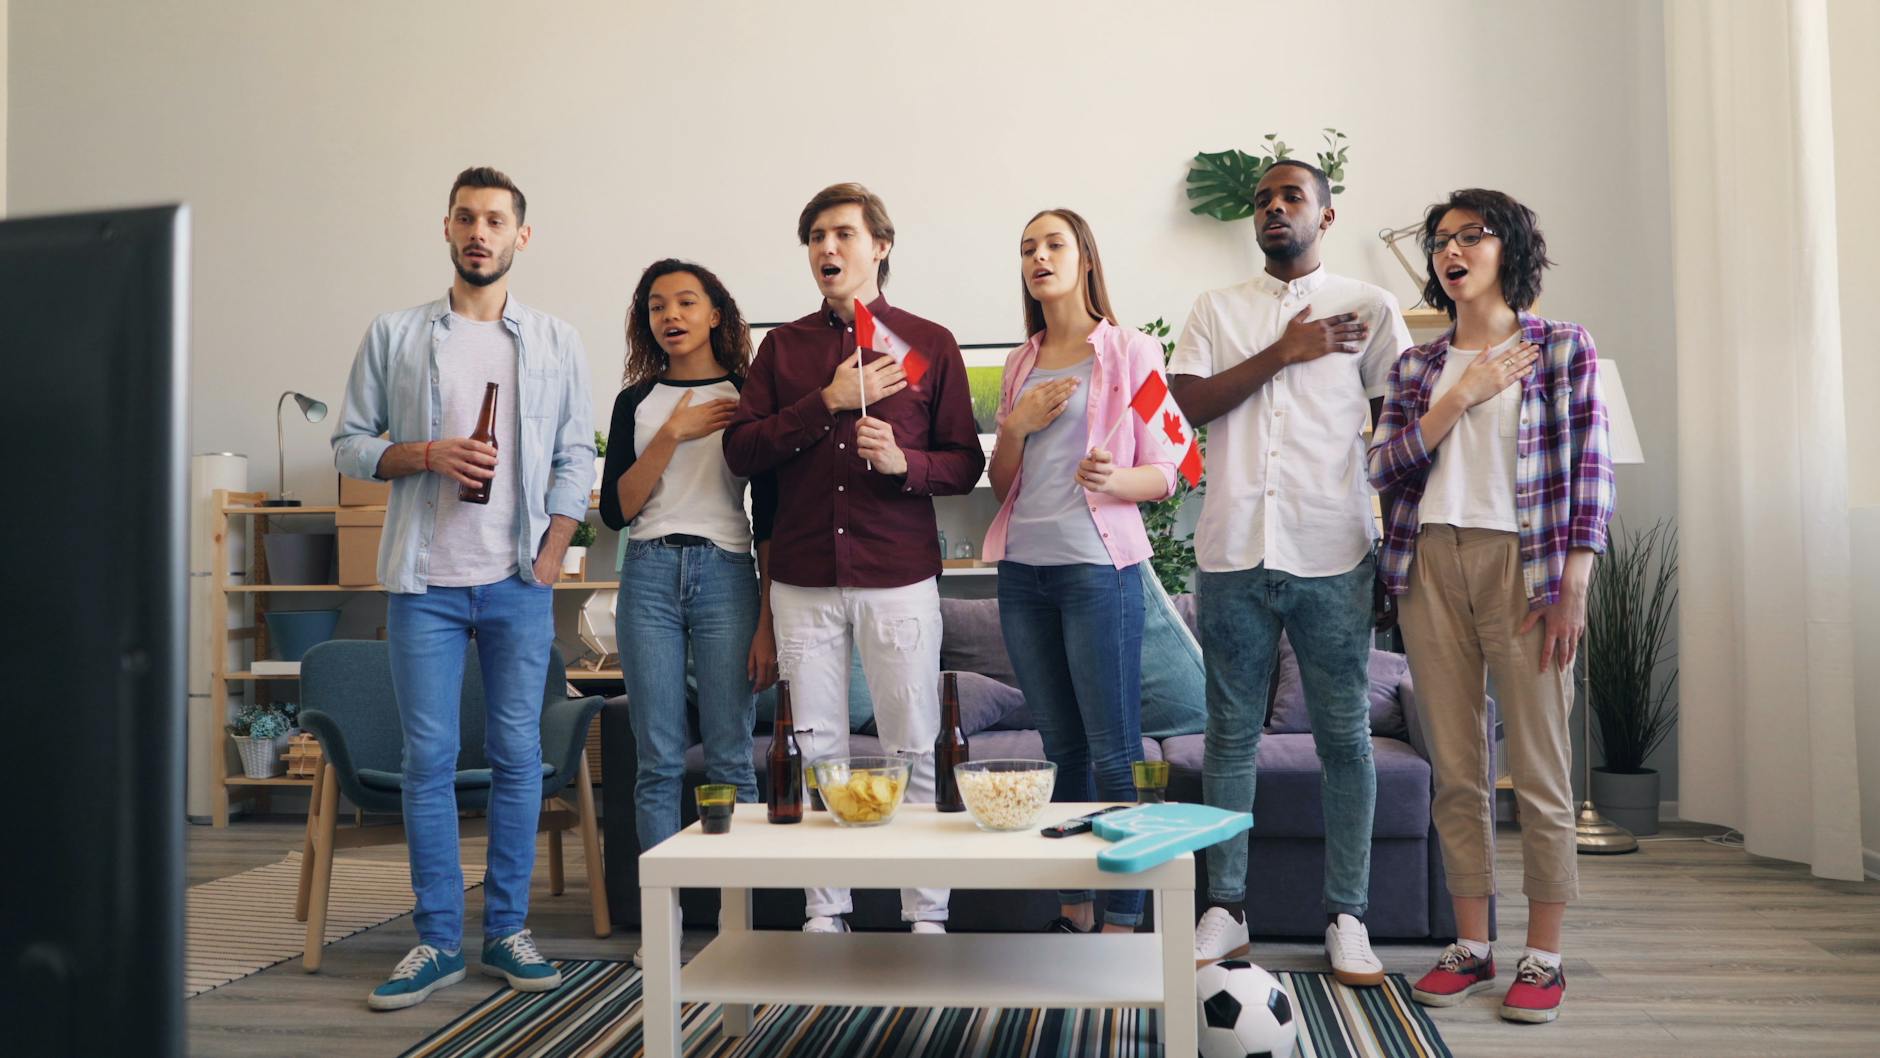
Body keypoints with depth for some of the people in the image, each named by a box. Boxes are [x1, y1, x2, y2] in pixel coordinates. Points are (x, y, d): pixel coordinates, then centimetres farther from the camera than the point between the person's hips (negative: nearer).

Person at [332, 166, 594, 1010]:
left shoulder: (555, 343, 8)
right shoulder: (394, 336, 8)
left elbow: (577, 457, 6)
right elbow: (349, 443, 7)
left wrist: (550, 558, -3)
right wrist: (426, 454, -12)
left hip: (520, 581, 0)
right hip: (424, 581, 0)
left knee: (518, 754, 4)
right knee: (428, 759, 3)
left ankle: (507, 930, 16)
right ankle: (438, 940, 13)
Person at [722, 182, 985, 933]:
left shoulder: (929, 344, 7)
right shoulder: (783, 345, 12)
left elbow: (966, 463, 5)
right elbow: (740, 449, 1)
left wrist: (906, 462, -15)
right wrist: (827, 401, -9)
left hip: (899, 576, -2)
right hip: (803, 580, 2)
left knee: (914, 751, 1)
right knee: (815, 751, 7)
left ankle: (926, 917, 10)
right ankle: (823, 915, 18)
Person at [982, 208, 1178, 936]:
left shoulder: (1132, 352, 2)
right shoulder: (1021, 363, 17)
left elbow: (1164, 473, -1)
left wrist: (1113, 479, -22)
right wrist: (1017, 425, -2)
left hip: (1097, 564, -5)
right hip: (1022, 568, 5)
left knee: (1113, 752, -5)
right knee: (1063, 748, 11)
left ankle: (1123, 921, 2)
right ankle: (1074, 908, 19)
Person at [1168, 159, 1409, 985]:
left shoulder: (1368, 309, 9)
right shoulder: (1215, 310, 14)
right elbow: (1191, 403, -2)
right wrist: (1284, 352, -8)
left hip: (1332, 557, -1)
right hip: (1232, 553, 2)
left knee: (1345, 736, 4)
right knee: (1231, 734, 7)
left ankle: (1347, 917, 14)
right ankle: (1225, 909, 16)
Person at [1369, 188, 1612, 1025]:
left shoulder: (1564, 349, 5)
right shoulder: (1418, 366, 14)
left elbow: (1590, 470, -1)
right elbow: (1384, 467, 3)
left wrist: (1573, 587, -9)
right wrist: (1461, 395, -6)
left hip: (1524, 566, -3)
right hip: (1431, 565, 3)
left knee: (1540, 768, 0)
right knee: (1455, 769, 6)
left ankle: (1544, 956, 11)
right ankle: (1471, 946, 16)